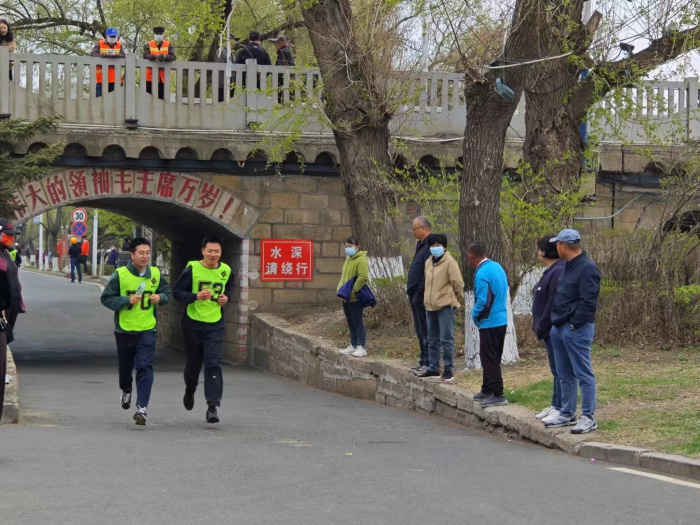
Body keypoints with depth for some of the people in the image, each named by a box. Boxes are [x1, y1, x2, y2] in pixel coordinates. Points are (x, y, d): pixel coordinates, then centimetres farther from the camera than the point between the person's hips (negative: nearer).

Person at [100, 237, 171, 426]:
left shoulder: (156, 274, -1)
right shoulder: (120, 274, -10)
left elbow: (167, 292, 14)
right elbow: (106, 298, -8)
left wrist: (160, 298, -9)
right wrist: (127, 301, -21)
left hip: (147, 329, 0)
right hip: (124, 329, 0)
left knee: (145, 367, -12)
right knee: (126, 365, 18)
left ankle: (142, 408, -14)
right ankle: (126, 390, 50)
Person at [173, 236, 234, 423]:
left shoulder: (226, 271, 2)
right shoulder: (192, 269, -9)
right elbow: (177, 292, -7)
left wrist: (226, 298, -2)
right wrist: (196, 296, -24)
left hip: (215, 325, 1)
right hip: (193, 324, -1)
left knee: (213, 364, -10)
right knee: (193, 363, 13)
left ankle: (213, 406, -12)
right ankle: (189, 391, 44)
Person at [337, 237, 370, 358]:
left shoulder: (361, 259, -14)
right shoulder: (348, 259, 17)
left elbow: (363, 276, -25)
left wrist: (354, 289, -21)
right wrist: (340, 287, 13)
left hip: (355, 298, -9)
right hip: (346, 298, 9)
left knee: (358, 322, -5)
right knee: (351, 323, 14)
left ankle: (362, 347, -2)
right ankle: (353, 346, 22)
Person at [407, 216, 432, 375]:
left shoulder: (430, 246, -17)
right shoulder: (421, 244, 16)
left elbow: (428, 273, -24)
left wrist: (420, 292, -22)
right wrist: (410, 286, 15)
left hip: (421, 296, -11)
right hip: (416, 296, 11)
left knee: (425, 330, -7)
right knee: (420, 330, 16)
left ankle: (428, 363, -4)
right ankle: (423, 361, 23)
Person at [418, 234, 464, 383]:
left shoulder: (450, 262, -11)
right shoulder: (428, 263, 12)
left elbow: (458, 283, -9)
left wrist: (457, 300, 1)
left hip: (446, 306, -8)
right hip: (431, 306, 8)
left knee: (446, 339, -6)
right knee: (433, 340, 14)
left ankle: (449, 370, -1)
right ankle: (433, 368, 22)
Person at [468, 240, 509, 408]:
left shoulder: (482, 274, -20)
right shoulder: (497, 267, 8)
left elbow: (483, 301, -22)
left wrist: (475, 316, -2)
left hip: (489, 323, -9)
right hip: (501, 320, 9)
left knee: (489, 360, -2)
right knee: (492, 358, 18)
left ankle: (497, 395, -1)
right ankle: (487, 390, 28)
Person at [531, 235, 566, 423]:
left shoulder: (558, 272, -19)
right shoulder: (551, 271, 15)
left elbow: (554, 304, -22)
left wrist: (541, 327, -16)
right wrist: (540, 327, 15)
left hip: (556, 330, -11)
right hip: (550, 330, 11)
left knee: (559, 370, -6)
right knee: (556, 369, 15)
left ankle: (560, 408, -2)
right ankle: (555, 405, 22)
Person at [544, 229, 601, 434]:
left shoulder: (587, 268, -15)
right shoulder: (569, 266, 16)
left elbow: (588, 302, -20)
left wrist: (575, 324, -20)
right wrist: (556, 322, 14)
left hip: (577, 329, -10)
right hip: (560, 328, 10)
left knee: (583, 374, -6)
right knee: (565, 375, 15)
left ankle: (588, 418, -3)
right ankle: (567, 414, 24)